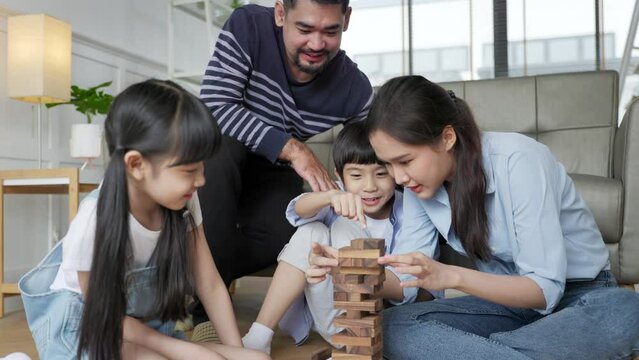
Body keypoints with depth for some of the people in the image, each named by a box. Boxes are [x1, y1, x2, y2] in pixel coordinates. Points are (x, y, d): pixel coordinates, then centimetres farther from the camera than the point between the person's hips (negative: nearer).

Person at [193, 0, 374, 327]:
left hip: (276, 170, 2)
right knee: (218, 148, -37)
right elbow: (214, 106, -31)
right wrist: (292, 149, -38)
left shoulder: (356, 91, -19)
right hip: (218, 153, -1)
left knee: (281, 236, -28)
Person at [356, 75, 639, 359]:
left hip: (581, 298, -3)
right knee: (391, 326, -22)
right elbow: (405, 278, -7)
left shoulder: (518, 161, -24)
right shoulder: (419, 183, -7)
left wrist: (452, 277, -38)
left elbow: (545, 288, -25)